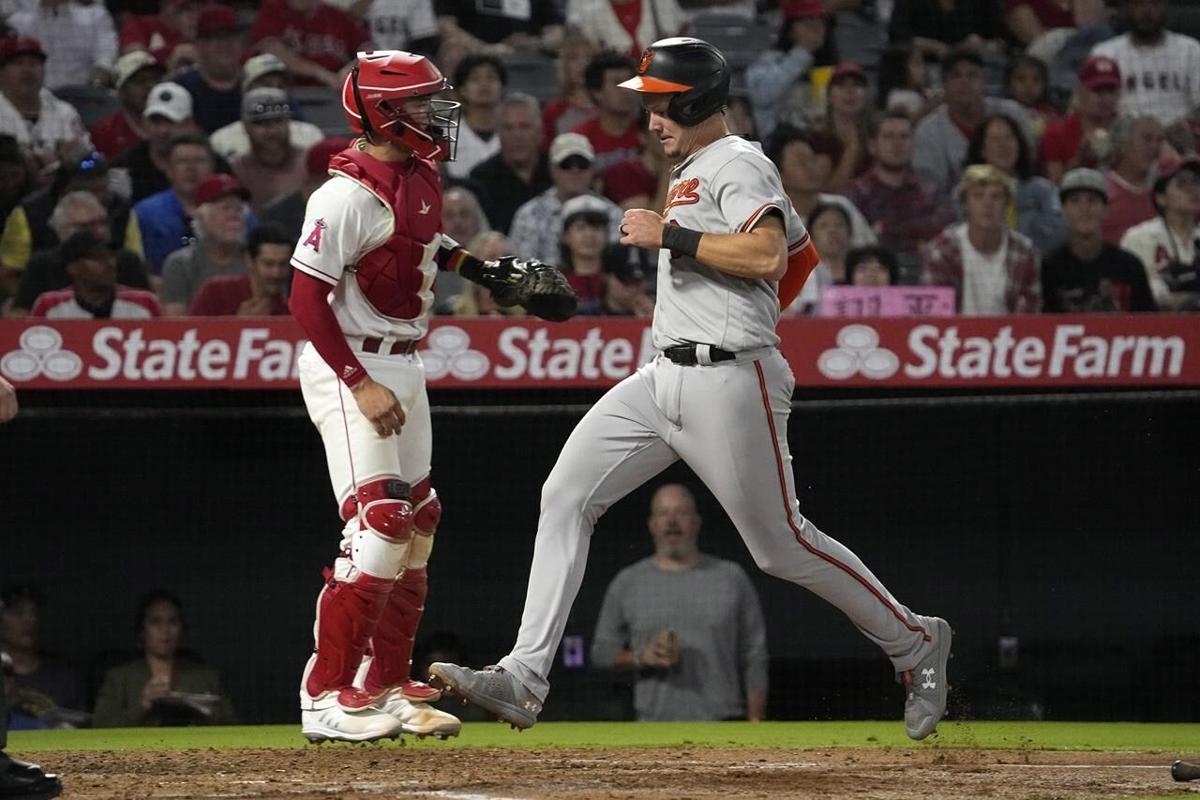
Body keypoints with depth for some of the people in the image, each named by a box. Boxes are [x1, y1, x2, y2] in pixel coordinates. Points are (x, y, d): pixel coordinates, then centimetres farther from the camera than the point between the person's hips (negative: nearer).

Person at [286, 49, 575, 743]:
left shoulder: (421, 177, 6)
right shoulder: (349, 195, -21)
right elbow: (307, 299, -22)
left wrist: (486, 270, 17)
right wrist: (362, 387, -25)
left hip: (404, 365, 10)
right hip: (349, 367, -10)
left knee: (416, 527, 12)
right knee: (381, 529, -15)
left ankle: (389, 686, 22)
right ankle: (327, 698, -10)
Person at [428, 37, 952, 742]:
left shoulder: (738, 164, -8)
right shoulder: (695, 170, 21)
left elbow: (768, 256, -26)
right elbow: (803, 252, 29)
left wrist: (668, 235, -21)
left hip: (728, 385, -9)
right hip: (662, 381, 10)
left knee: (781, 545, -2)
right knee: (566, 497, -4)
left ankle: (916, 643, 18)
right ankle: (524, 680, -10)